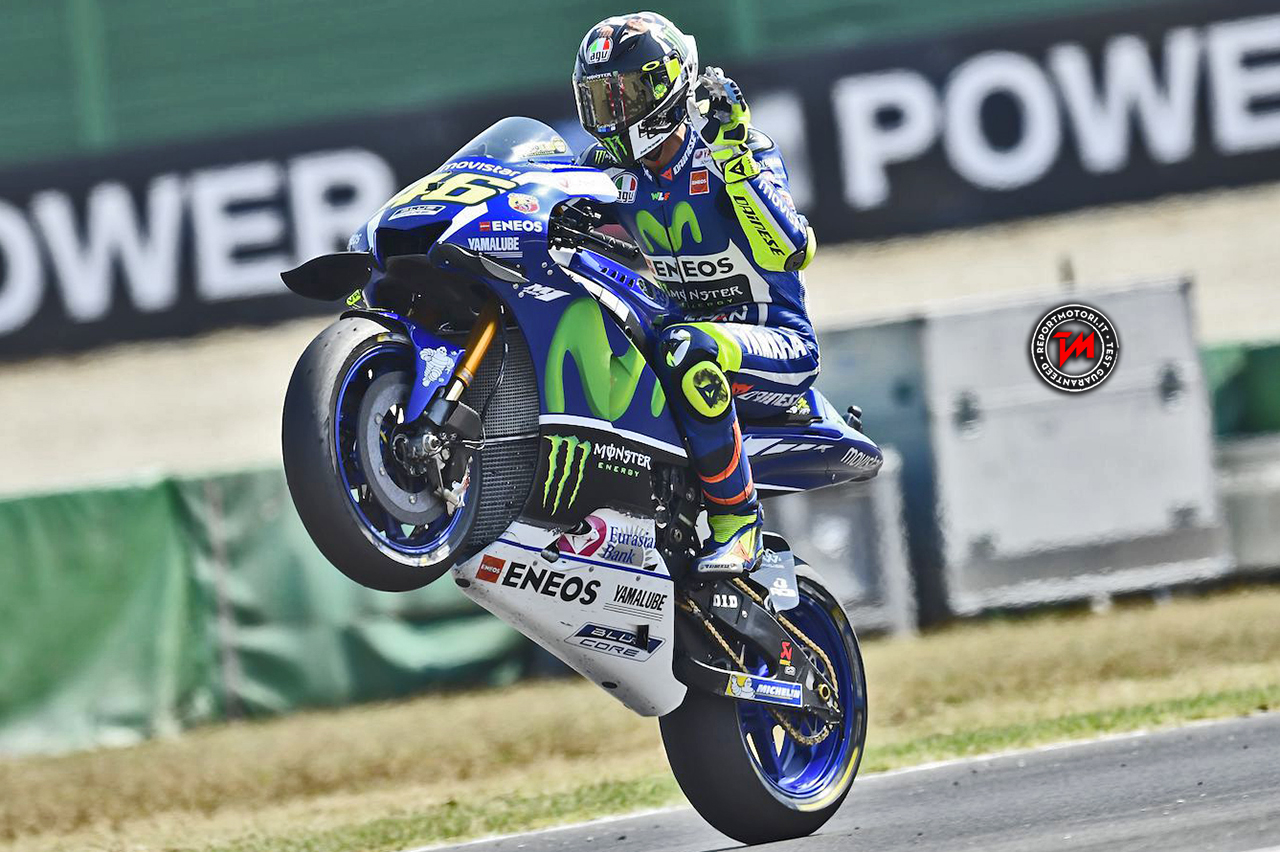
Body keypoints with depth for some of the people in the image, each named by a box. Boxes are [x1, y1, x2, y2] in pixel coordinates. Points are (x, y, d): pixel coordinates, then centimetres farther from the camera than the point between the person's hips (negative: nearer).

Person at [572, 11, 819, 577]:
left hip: (778, 346, -7)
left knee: (688, 348, -39)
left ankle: (736, 516, -28)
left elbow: (791, 252, -25)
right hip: (688, 328, 7)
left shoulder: (741, 150, -12)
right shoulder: (614, 171, 6)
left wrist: (734, 154, -29)